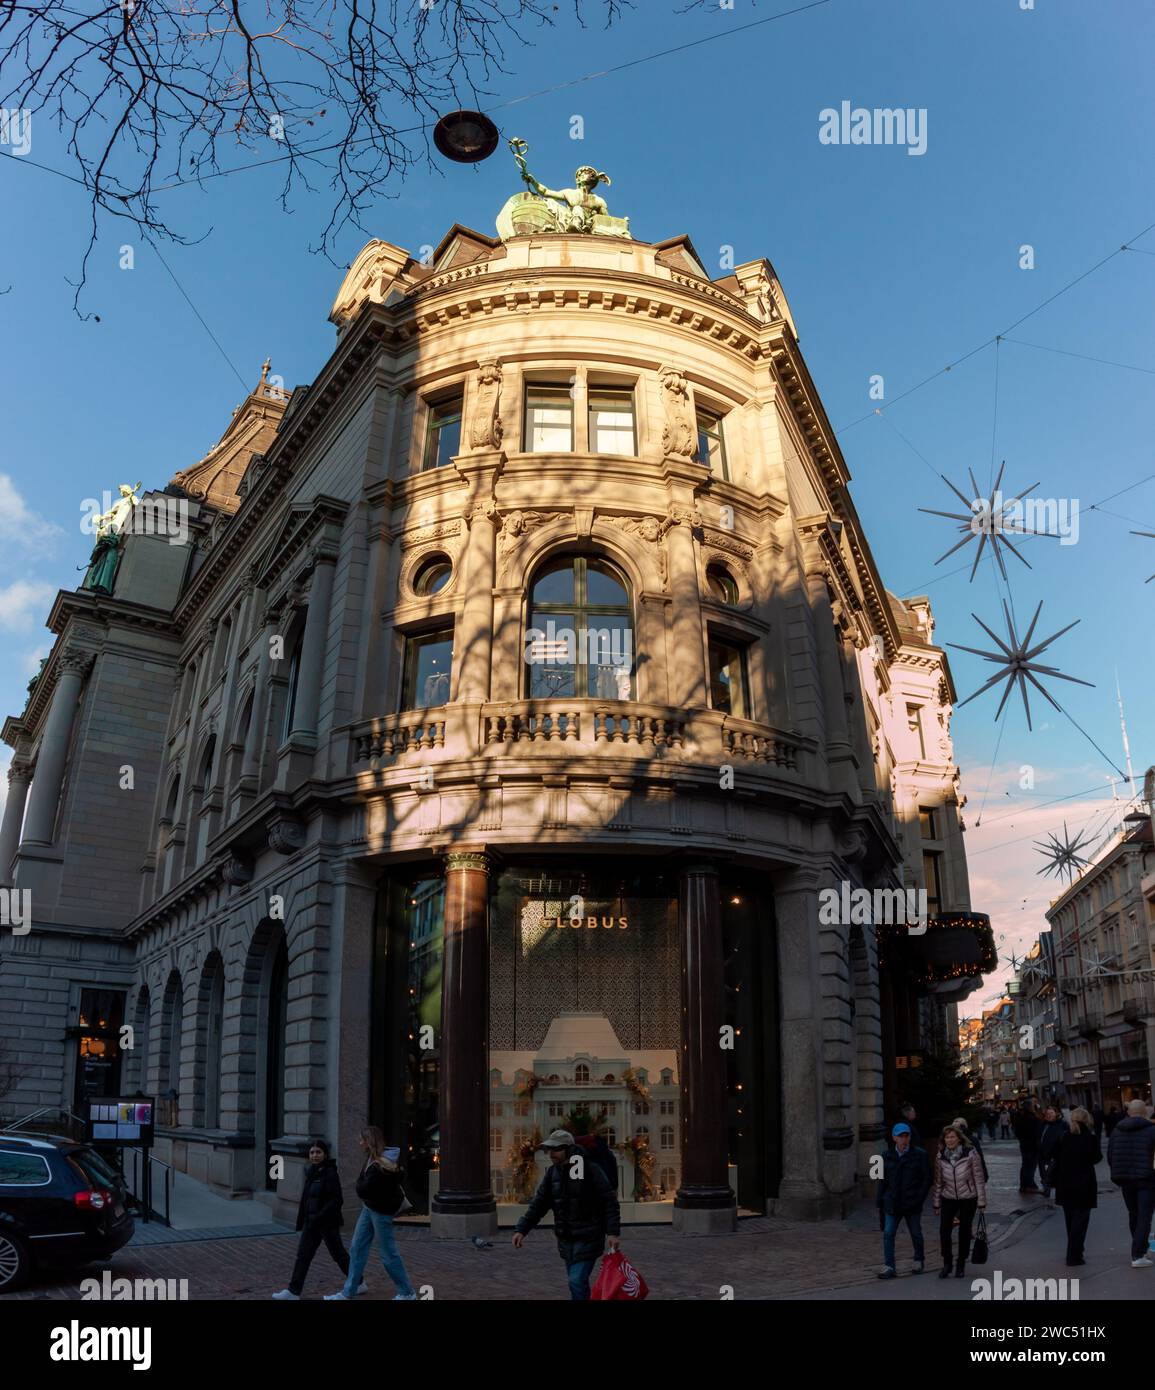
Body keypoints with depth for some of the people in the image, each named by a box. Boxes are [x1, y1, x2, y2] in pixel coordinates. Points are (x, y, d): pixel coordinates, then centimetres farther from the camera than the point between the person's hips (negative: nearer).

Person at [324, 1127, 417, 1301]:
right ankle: (348, 1292, 21)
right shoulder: (372, 1159, 3)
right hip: (369, 1207, 9)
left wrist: (361, 1183, -6)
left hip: (381, 1211, -9)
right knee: (357, 1249, 12)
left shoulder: (379, 1166, -27)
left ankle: (407, 1294, 15)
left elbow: (362, 1189, -25)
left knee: (388, 1253, 2)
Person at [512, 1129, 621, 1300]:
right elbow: (538, 1204, 3)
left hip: (587, 1239, -6)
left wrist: (613, 1232, -18)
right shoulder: (552, 1173, 4)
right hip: (566, 1239, 6)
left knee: (577, 1281, -14)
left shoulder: (590, 1170, -14)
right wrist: (522, 1230, -7)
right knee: (576, 1282, 14)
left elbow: (610, 1202, -12)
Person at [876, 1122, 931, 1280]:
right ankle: (888, 1268, -4)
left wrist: (919, 1199, -11)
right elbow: (883, 1181, 10)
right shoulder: (887, 1156, 4)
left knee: (916, 1234, 13)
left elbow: (927, 1179, -3)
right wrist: (880, 1202, 7)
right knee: (888, 1234, -8)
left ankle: (918, 1261, 35)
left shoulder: (920, 1155, -4)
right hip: (892, 1203, 2)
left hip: (912, 1203, -2)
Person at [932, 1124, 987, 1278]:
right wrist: (936, 1203, 8)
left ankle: (961, 1265, 23)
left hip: (968, 1198, -2)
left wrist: (981, 1201, -7)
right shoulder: (940, 1157, -2)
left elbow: (979, 1179, -7)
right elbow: (938, 1182, 5)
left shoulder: (971, 1154, -12)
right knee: (944, 1230, -10)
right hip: (948, 1198, 2)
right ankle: (946, 1263, 6)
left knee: (964, 1231, 6)